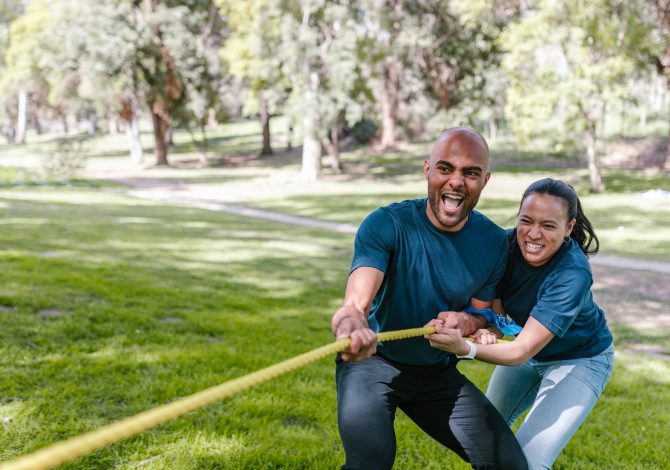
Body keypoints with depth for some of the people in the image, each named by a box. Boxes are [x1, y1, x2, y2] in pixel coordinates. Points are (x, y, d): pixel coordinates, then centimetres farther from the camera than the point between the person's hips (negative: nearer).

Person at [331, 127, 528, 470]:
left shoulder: (494, 243, -8)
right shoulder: (386, 224, -22)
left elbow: (484, 316, 3)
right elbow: (355, 303, -35)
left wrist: (467, 322, -23)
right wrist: (351, 326, -61)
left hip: (438, 372, 5)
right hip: (374, 362, -4)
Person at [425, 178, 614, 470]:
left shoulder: (573, 275, -36)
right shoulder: (507, 245, -21)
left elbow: (524, 350, -40)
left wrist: (466, 348, -56)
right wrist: (484, 328, -39)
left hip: (578, 360, -5)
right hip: (529, 351, 5)